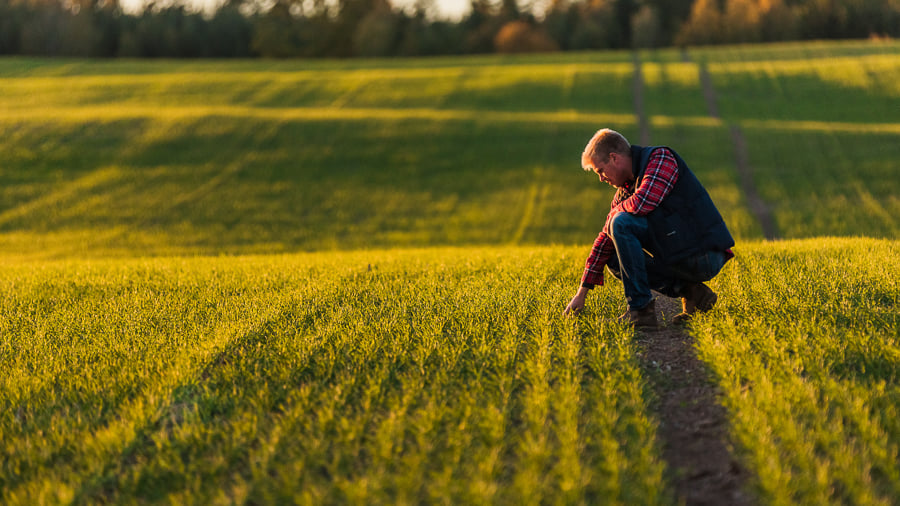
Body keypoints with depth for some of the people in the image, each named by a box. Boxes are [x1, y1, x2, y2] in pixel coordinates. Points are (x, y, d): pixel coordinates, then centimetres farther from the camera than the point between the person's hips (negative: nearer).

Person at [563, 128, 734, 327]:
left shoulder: (661, 157, -9)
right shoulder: (626, 190, 16)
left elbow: (642, 203, -26)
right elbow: (606, 239, 17)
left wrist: (614, 213, -3)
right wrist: (582, 293, 16)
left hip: (704, 256, -9)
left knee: (622, 224, -17)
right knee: (615, 260, 11)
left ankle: (641, 309, -16)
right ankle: (692, 293, 2)